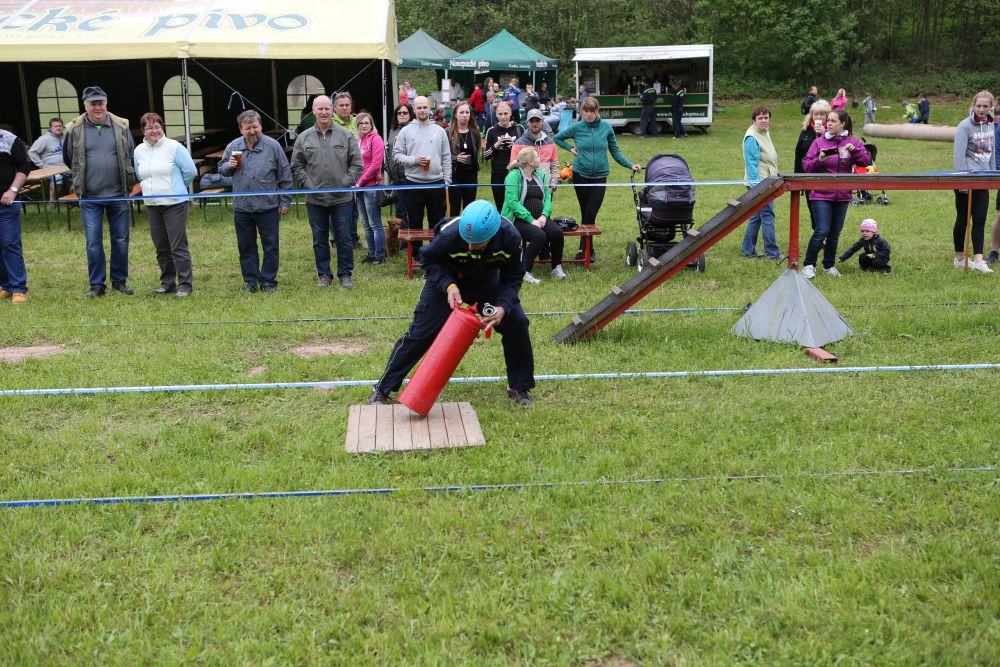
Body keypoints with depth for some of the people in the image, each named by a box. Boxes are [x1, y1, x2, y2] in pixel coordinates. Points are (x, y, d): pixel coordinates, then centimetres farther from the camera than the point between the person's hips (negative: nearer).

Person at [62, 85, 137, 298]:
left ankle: (119, 281, 20)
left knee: (121, 240, 7)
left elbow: (131, 156, 14)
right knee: (93, 242, 1)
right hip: (90, 197, -1)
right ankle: (96, 285, 10)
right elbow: (68, 159, 13)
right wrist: (82, 178, 16)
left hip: (118, 195, 1)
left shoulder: (122, 127, 2)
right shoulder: (74, 129, -1)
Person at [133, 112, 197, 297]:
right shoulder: (138, 151, 8)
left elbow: (190, 171, -5)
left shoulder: (174, 147, -8)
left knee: (178, 246, -6)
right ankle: (167, 282, 21)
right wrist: (152, 187, 16)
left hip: (175, 204, -6)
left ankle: (185, 284, 1)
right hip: (152, 205, 6)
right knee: (161, 247, 11)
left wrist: (176, 187, 6)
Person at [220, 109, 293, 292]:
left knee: (270, 246, 4)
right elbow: (221, 169, 16)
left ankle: (268, 281, 14)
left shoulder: (272, 146, -4)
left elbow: (285, 176, 0)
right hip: (242, 207, 3)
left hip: (268, 207, -3)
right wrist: (229, 166, -7)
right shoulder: (233, 147, 4)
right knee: (246, 247, 9)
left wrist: (285, 201, -1)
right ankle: (251, 281, 19)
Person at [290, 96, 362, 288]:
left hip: (342, 198, -1)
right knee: (320, 239, 9)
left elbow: (357, 163, 2)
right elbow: (296, 166, 8)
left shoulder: (346, 135, 1)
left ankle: (345, 274, 15)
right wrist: (308, 184, -3)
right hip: (315, 199, 1)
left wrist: (347, 182, -7)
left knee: (344, 238, 4)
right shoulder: (304, 138, 4)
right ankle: (324, 274, 20)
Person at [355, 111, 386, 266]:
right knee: (366, 224, 12)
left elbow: (376, 165, -13)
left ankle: (380, 256, 2)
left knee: (375, 224, -4)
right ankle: (371, 254, 20)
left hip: (371, 186, -8)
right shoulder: (358, 140, 14)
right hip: (359, 188, 8)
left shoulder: (375, 138, -7)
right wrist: (355, 182, 2)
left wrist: (361, 181, -10)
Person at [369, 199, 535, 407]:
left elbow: (513, 277, -16)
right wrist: (448, 286, -33)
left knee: (517, 323, -12)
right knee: (420, 332, -8)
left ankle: (519, 388, 8)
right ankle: (382, 389, 5)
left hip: (487, 281, 2)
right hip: (447, 279, -2)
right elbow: (428, 260, -17)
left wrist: (503, 307, -34)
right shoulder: (449, 234, -38)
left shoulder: (510, 237, -32)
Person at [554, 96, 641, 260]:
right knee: (585, 213, 6)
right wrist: (571, 148, 2)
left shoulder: (606, 128, -1)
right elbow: (556, 138, 14)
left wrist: (631, 165, -3)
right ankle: (587, 249, 15)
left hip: (600, 177, 0)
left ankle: (585, 248, 4)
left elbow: (615, 152, 5)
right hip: (581, 175, 0)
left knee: (591, 214, -6)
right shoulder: (576, 128, -2)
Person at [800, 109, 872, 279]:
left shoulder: (853, 142, 5)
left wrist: (855, 150, -17)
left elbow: (867, 161, -2)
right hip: (821, 195, -3)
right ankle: (809, 265, -1)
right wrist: (819, 160, -21)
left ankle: (829, 266, 23)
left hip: (842, 196, 3)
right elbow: (806, 164, -3)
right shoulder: (819, 142, -1)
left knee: (835, 233, 10)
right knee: (822, 231, -12)